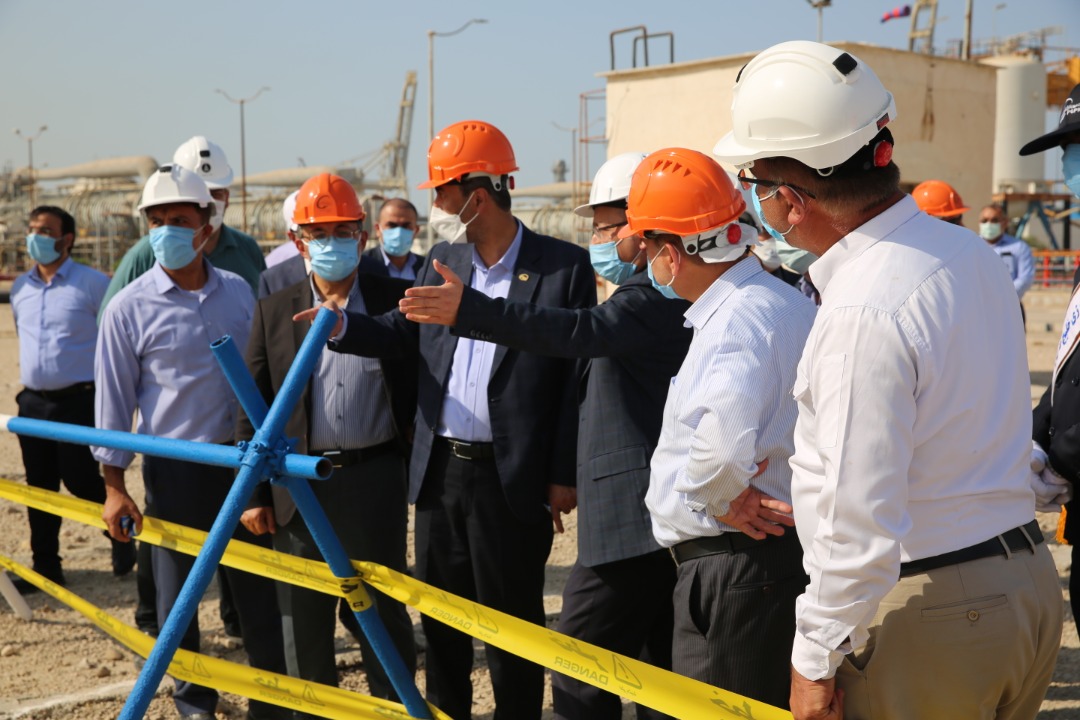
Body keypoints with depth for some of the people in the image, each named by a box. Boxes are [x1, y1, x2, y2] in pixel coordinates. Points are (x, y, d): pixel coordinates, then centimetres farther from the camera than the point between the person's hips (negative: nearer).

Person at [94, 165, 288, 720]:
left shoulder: (239, 291, 3)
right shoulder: (130, 308, -7)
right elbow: (113, 401, -4)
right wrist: (114, 485, -6)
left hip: (242, 459, 3)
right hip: (175, 470, -3)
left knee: (258, 588, 10)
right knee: (177, 596, 8)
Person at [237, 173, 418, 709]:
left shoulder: (394, 301, 1)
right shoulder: (275, 310, 5)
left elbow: (418, 388, 2)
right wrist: (255, 493, 2)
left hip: (375, 478, -1)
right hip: (299, 484, 2)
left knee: (384, 614, 8)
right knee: (304, 621, 11)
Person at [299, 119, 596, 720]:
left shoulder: (565, 267, -9)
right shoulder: (442, 260, 9)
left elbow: (579, 375, -9)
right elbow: (403, 333, 13)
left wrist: (565, 476, -11)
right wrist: (345, 328, -7)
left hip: (512, 480, -6)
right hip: (440, 470, 6)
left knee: (513, 624, 8)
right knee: (441, 617, 18)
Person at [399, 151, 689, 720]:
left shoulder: (653, 297, -14)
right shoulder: (655, 295, 19)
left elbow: (579, 331, -32)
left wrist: (471, 311, -41)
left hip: (631, 522, -11)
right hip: (661, 521, 11)